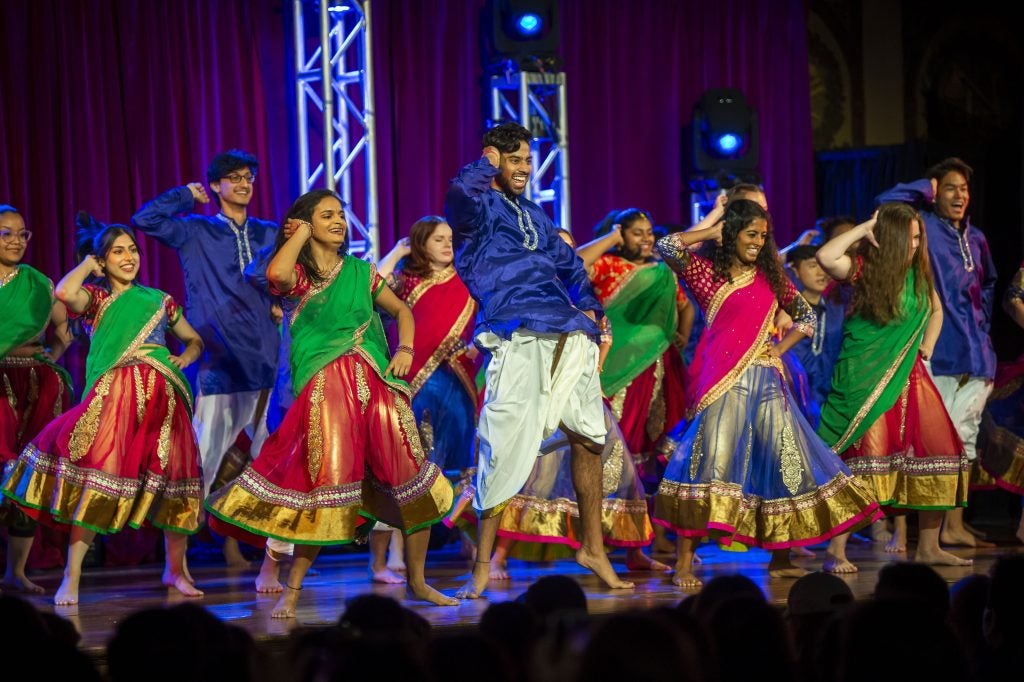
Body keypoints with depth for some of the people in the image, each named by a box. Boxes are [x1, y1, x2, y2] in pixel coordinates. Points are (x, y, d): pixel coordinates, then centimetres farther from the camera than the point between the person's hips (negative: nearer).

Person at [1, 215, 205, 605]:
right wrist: (88, 265, 1)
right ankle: (71, 578, -13)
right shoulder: (95, 298, 8)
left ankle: (175, 569, 25)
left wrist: (185, 358, 7)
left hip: (163, 397, 4)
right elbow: (64, 292, -16)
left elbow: (194, 340, 29)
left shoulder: (158, 300, 18)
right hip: (114, 395, -4)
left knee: (174, 477, 5)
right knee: (99, 480, -15)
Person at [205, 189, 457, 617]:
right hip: (325, 387, -4)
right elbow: (276, 273, -22)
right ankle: (291, 591, -1)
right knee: (326, 481, -10)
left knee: (412, 479, 0)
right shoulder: (298, 275, 3)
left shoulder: (360, 271, 15)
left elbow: (401, 310, 24)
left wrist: (405, 349, 6)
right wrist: (302, 232, -6)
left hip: (374, 383, 4)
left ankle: (417, 582, 15)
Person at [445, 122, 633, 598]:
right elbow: (461, 193, -22)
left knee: (590, 438, 8)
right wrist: (487, 165, -3)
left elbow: (568, 262, 36)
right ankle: (482, 566, -4)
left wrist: (587, 305, 20)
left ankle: (593, 548, 20)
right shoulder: (479, 207, 3)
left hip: (568, 338, 8)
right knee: (506, 449, -11)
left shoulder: (533, 215, 26)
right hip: (519, 339, -8)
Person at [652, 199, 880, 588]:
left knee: (787, 461, 4)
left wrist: (780, 349, 10)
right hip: (724, 380, -5)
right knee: (710, 458, -16)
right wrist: (710, 230, -2)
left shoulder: (771, 276, 16)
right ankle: (684, 563, -15)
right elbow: (669, 248, -15)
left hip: (764, 378, 5)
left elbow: (806, 315, 26)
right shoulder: (707, 271, 3)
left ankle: (780, 560, 18)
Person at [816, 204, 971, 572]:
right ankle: (836, 552, -8)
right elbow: (826, 257, -30)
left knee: (937, 456, 4)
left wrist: (927, 345, 11)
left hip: (908, 377, 7)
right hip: (865, 379, -6)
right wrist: (864, 229, -19)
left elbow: (936, 310, 28)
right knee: (859, 459, -12)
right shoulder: (863, 270, -9)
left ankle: (928, 547, 16)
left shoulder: (919, 274, 9)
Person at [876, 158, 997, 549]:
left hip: (975, 354, 7)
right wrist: (925, 189, -5)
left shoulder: (976, 238, 17)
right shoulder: (923, 226, -1)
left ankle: (955, 525, 15)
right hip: (937, 352, -7)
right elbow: (885, 205, -17)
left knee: (964, 441, 9)